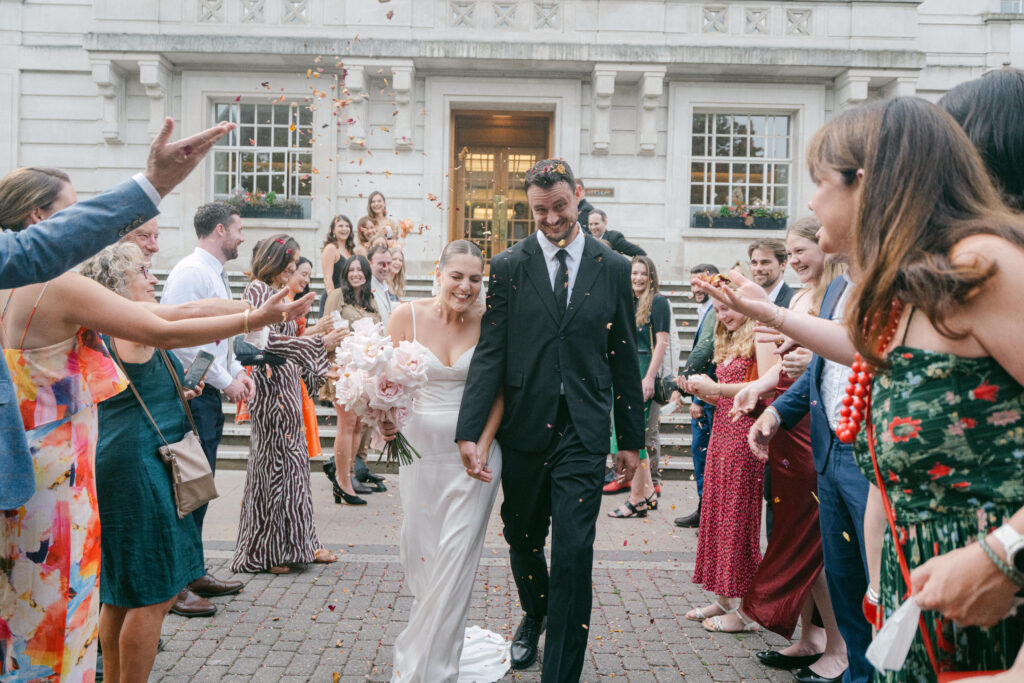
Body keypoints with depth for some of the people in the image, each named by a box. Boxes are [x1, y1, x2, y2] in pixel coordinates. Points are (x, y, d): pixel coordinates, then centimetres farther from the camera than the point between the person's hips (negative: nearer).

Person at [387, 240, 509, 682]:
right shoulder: (407, 315, -4)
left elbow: (499, 389, -2)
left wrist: (483, 443, -12)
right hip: (420, 447, 2)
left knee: (455, 558, 1)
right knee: (418, 551, 12)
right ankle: (439, 631, 39)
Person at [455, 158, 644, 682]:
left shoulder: (613, 269, 3)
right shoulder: (508, 267, 1)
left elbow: (625, 360, 6)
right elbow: (489, 354, -4)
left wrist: (631, 438, 7)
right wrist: (469, 431, -13)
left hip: (583, 432, -1)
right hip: (523, 427, 1)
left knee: (573, 552, -5)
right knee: (522, 539, 18)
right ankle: (534, 615, 49)